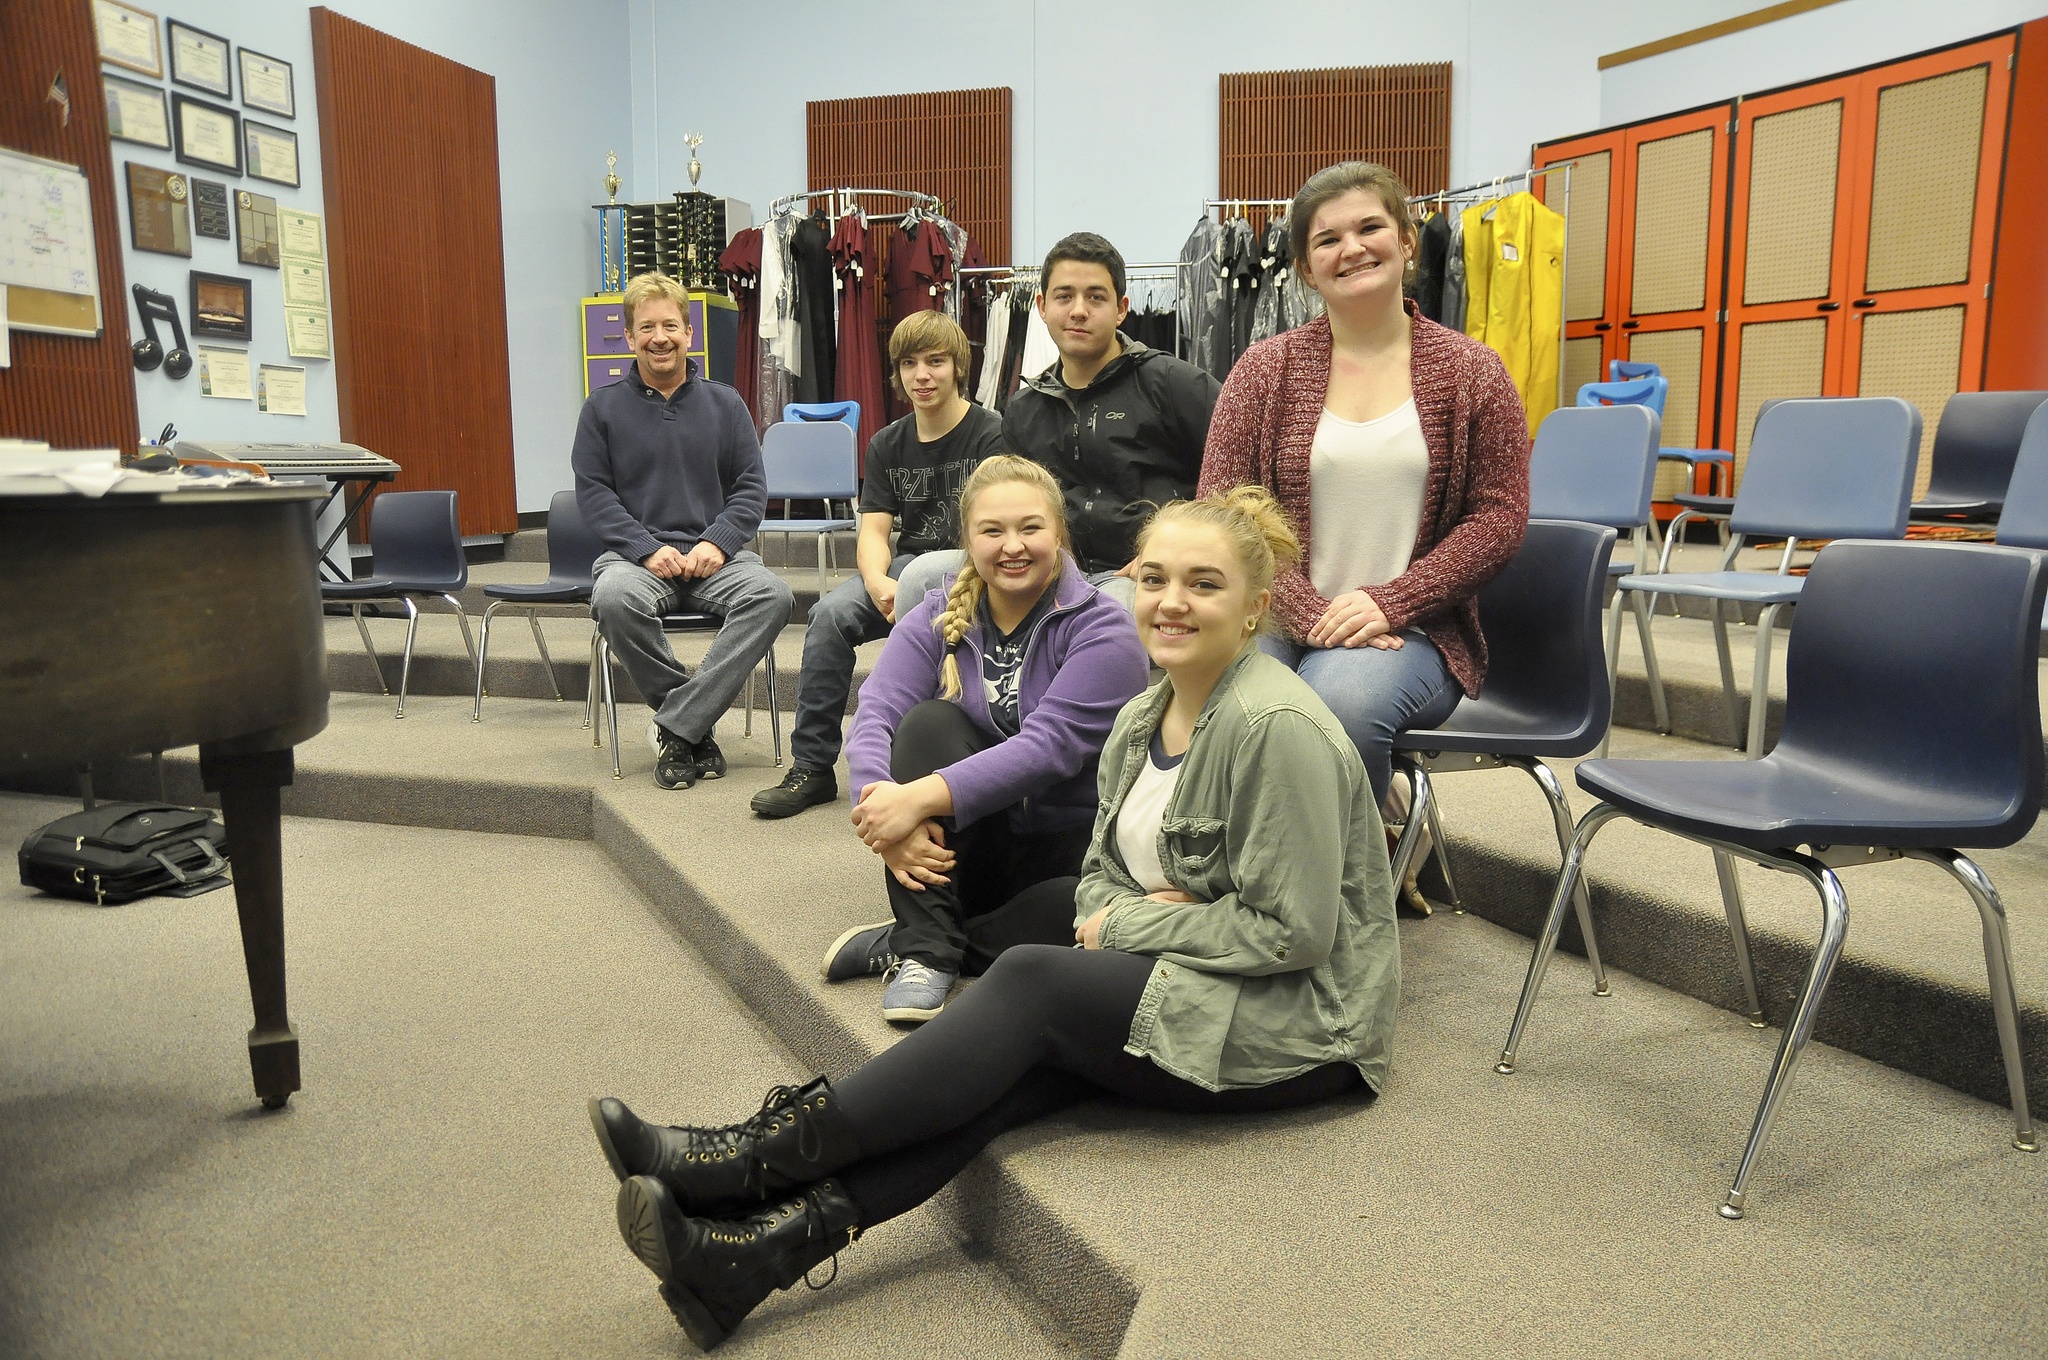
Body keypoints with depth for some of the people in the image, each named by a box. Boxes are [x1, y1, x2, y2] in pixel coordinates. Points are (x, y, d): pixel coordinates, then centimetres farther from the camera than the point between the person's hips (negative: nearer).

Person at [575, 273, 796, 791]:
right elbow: (593, 492, 3)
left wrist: (717, 542, -10)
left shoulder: (724, 403, 13)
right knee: (614, 598, -36)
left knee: (772, 594, -31)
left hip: (713, 554, 1)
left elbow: (751, 486, 8)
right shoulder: (604, 407, 9)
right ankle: (697, 724, -16)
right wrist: (647, 549, -13)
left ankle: (675, 726, -24)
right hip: (636, 553, -1)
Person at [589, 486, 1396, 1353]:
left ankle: (760, 1158, -19)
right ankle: (760, 1251, -28)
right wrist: (1110, 916, -12)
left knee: (1031, 979, -23)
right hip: (1196, 987, 7)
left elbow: (1293, 932, -21)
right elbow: (1101, 878, 12)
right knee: (1019, 1071, -20)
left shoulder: (1277, 727, -19)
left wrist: (1128, 927, -14)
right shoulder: (1142, 719, 7)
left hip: (1302, 1022, -7)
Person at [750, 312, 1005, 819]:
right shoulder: (887, 444, 13)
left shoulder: (991, 433, -4)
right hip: (909, 565, 5)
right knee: (831, 613, -22)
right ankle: (811, 768, -15)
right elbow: (873, 531, 3)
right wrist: (878, 582, -21)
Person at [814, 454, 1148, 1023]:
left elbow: (1049, 746, -23)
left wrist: (921, 797, -34)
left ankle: (903, 945, -18)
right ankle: (925, 949, -24)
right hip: (967, 847, 3)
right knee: (929, 719, -24)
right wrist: (886, 813, -32)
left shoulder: (1102, 629, -10)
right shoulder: (938, 618, 2)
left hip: (1068, 845, -2)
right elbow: (876, 717, -11)